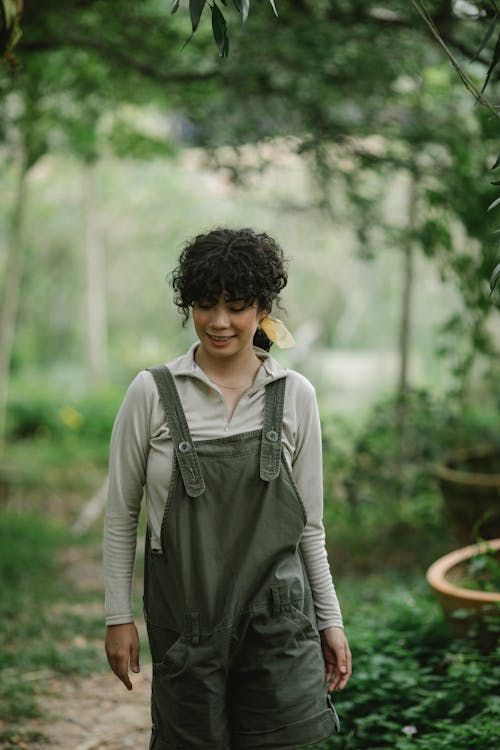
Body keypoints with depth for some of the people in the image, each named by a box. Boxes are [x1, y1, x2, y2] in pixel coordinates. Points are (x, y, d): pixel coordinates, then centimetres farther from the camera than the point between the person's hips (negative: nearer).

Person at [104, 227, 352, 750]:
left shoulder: (294, 395, 2)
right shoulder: (152, 393, -3)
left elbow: (309, 524, 8)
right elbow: (121, 514, 3)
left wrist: (329, 620, 7)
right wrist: (118, 618, 1)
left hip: (277, 617, 1)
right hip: (184, 620, -1)